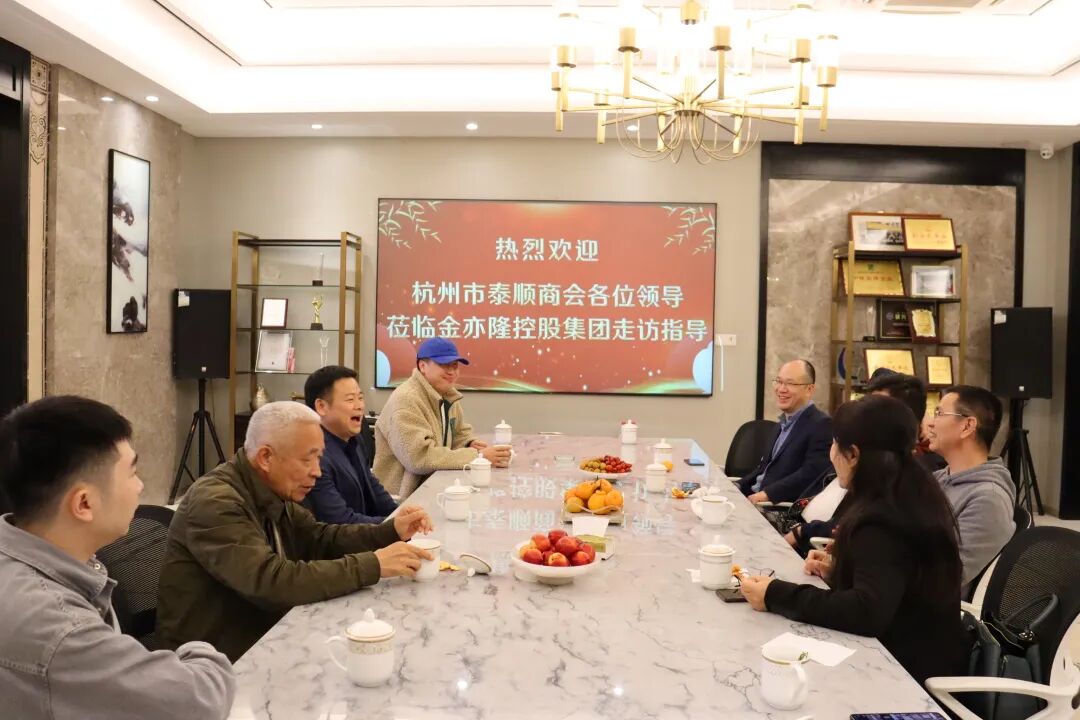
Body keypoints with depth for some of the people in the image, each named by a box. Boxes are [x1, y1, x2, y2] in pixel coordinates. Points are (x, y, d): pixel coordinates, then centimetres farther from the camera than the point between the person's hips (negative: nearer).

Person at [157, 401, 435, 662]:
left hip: (266, 636, 8)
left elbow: (321, 539, 11)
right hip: (219, 662, -8)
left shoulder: (273, 494, 3)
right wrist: (372, 565, -30)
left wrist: (391, 531, -5)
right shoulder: (215, 504, -25)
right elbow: (273, 582, -33)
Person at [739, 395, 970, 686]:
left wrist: (776, 596, -29)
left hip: (911, 670, -8)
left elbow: (867, 612, -36)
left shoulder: (882, 520, -25)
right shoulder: (913, 498, 4)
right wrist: (837, 571, 5)